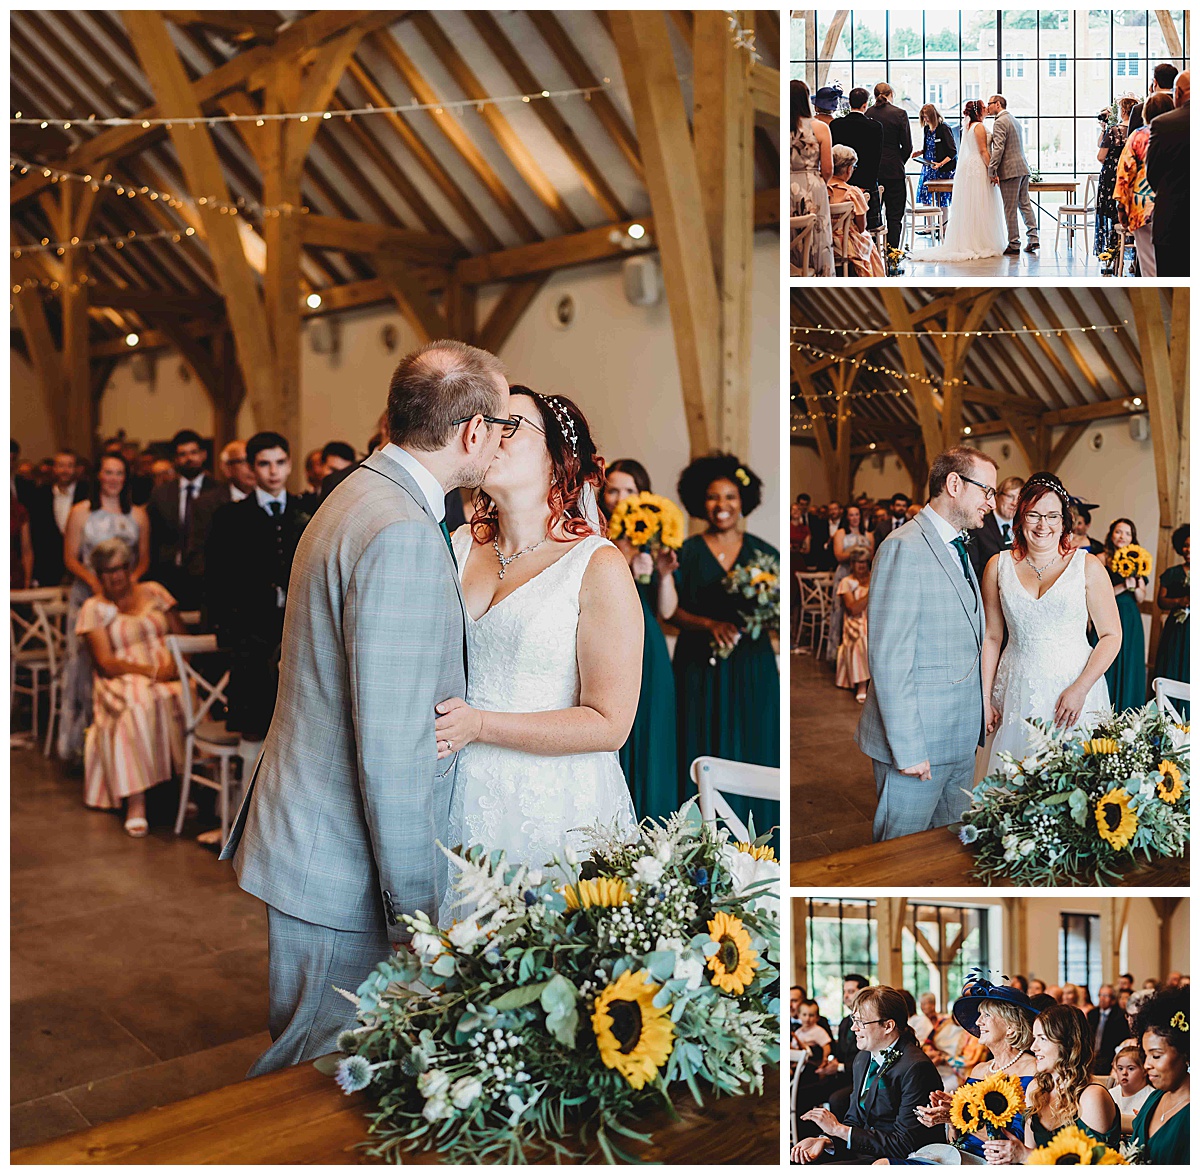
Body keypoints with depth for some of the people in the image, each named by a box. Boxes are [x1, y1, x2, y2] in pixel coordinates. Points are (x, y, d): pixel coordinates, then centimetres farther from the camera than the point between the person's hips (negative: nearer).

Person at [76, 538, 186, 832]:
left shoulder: (154, 592, 17)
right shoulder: (94, 608, 8)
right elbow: (106, 662, -4)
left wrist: (177, 664, -10)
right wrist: (151, 670, -18)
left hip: (169, 674, 3)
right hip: (123, 683, -3)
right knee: (138, 708, -38)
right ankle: (136, 803, -37)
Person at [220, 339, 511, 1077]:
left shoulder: (363, 496, 9)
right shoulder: (403, 537, -24)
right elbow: (392, 750, -27)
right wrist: (419, 907, -20)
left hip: (312, 842, 10)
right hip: (342, 870, -10)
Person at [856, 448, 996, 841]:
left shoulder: (957, 549, 15)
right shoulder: (905, 548, -16)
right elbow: (888, 657, -21)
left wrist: (974, 726, 12)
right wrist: (907, 748, -21)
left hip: (961, 738, 9)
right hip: (918, 740, -9)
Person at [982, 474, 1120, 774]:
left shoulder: (1087, 566, 0)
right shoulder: (999, 566, 6)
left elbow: (1111, 636, -2)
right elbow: (991, 637, 8)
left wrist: (1080, 689, -12)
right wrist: (984, 698, 2)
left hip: (1073, 690, -2)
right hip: (1016, 694, 2)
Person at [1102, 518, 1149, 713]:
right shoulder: (1101, 559, -2)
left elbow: (1141, 599, 7)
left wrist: (1135, 585, -12)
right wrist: (1123, 587, -18)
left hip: (1130, 620, 3)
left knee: (1129, 667, 5)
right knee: (1106, 667, -1)